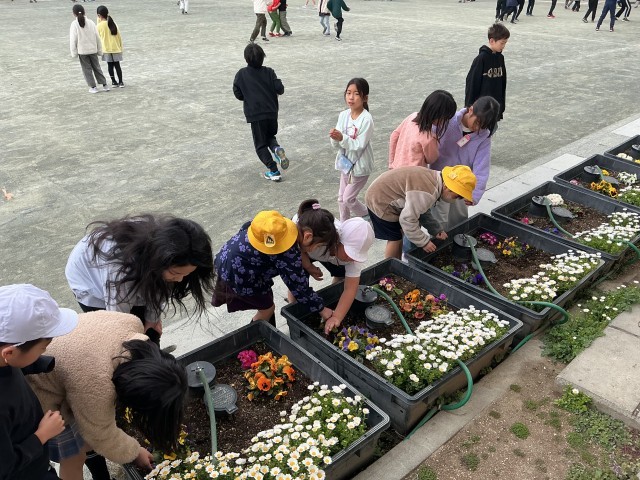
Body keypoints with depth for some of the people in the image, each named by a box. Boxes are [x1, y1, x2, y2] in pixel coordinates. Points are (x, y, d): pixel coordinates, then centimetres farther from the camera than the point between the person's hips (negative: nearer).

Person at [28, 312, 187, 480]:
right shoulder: (96, 386, -40)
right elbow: (101, 436, -19)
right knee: (73, 456, 9)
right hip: (39, 391, -6)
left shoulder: (132, 324, -22)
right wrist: (135, 453, -2)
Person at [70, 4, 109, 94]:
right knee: (96, 67, 13)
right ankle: (104, 85, 13)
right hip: (93, 49, 3)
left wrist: (74, 53, -1)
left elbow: (73, 40, -9)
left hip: (82, 51, -3)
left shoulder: (74, 24, -9)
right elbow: (97, 37, 3)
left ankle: (93, 87, 6)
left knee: (87, 69, 6)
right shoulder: (91, 22, 0)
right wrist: (99, 50, 12)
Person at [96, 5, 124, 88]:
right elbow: (119, 37, 2)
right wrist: (120, 47, 14)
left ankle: (114, 82, 9)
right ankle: (121, 82, 5)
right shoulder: (113, 24, -2)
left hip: (106, 49, -2)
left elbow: (98, 36, 6)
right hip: (116, 48, 2)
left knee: (110, 66, 7)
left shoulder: (100, 25, -10)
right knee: (117, 65, 7)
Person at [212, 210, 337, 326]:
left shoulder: (283, 225, -4)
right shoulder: (288, 253, -29)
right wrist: (321, 309, -6)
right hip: (236, 272, -9)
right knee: (267, 308, 12)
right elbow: (298, 285, -19)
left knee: (267, 297, 23)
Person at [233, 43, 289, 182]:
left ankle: (273, 170, -4)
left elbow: (238, 94, -2)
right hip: (272, 112, 2)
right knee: (270, 136, 25)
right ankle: (277, 148, -9)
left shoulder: (241, 74, -4)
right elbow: (279, 89, -8)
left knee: (261, 145, 8)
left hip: (255, 114, -2)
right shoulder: (268, 72, -2)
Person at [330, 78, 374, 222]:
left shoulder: (366, 119, -21)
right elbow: (336, 145, -6)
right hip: (346, 162, 6)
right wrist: (335, 138, -28)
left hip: (360, 165, -6)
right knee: (341, 198, 16)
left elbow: (359, 145, -24)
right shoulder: (343, 115, -4)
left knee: (348, 199, 0)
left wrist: (342, 138, -35)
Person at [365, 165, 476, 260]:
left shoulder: (434, 179, 0)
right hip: (379, 200, -9)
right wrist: (423, 242, -16)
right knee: (395, 238, -3)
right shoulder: (427, 193, -31)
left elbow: (421, 209, 11)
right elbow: (407, 219, -27)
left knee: (399, 234, 15)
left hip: (385, 193, 9)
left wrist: (436, 229, 5)